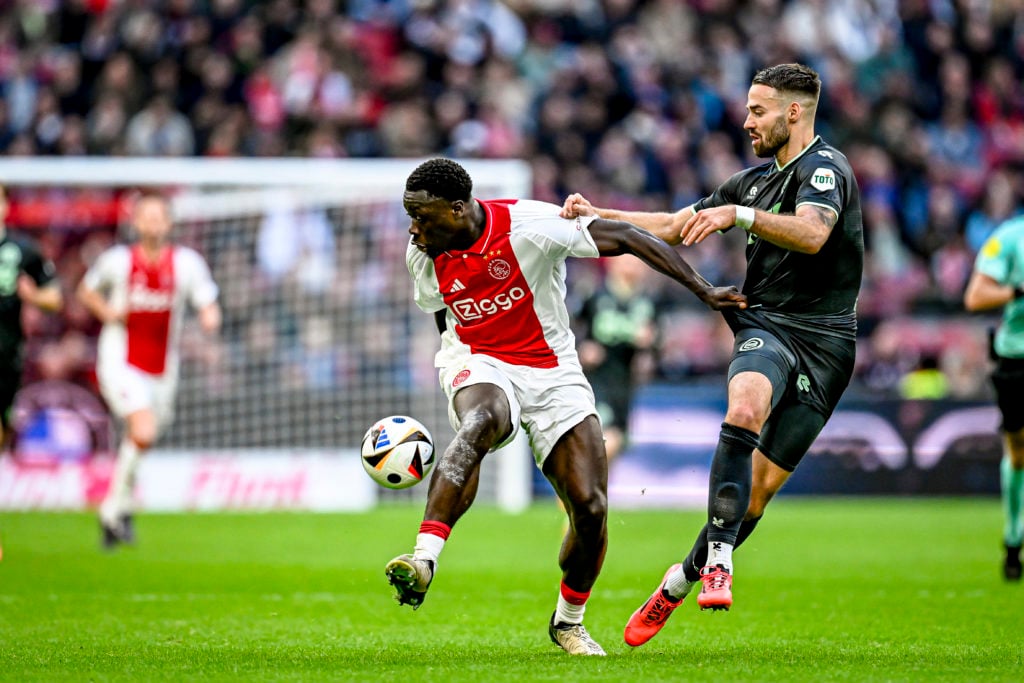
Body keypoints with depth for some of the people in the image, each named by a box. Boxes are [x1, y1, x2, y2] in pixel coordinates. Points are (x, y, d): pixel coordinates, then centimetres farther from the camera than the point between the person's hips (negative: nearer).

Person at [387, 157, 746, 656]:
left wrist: (703, 291, -21)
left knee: (590, 507, -9)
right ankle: (423, 561, -50)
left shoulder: (528, 226, -20)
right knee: (479, 424, -38)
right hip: (478, 367, 1)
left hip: (551, 370, -1)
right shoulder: (424, 254, -5)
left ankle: (568, 621, 17)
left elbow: (627, 238, -18)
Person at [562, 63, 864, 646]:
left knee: (762, 487, -3)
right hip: (765, 325, 4)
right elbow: (674, 227, 25)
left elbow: (812, 234, -28)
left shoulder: (825, 167, -7)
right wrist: (597, 215, 15)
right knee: (744, 410, -32)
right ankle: (718, 560, -36)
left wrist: (740, 215, -38)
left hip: (824, 343, -4)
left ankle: (681, 580, 15)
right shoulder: (755, 181, 18)